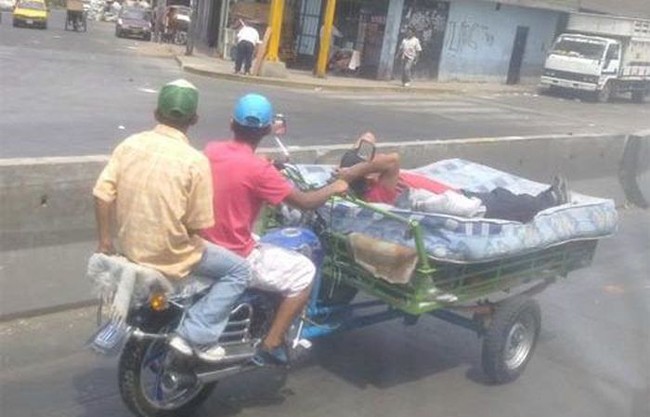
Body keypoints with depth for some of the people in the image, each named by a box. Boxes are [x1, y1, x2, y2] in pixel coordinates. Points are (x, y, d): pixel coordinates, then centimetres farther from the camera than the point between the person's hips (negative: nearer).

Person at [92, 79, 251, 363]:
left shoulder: (129, 145, -3)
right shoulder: (195, 161, -17)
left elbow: (102, 195, -2)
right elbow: (198, 225, -15)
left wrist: (104, 241, 11)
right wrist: (193, 242, 7)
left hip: (130, 250, 7)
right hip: (170, 259, -6)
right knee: (238, 270, 9)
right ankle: (196, 335, -1)